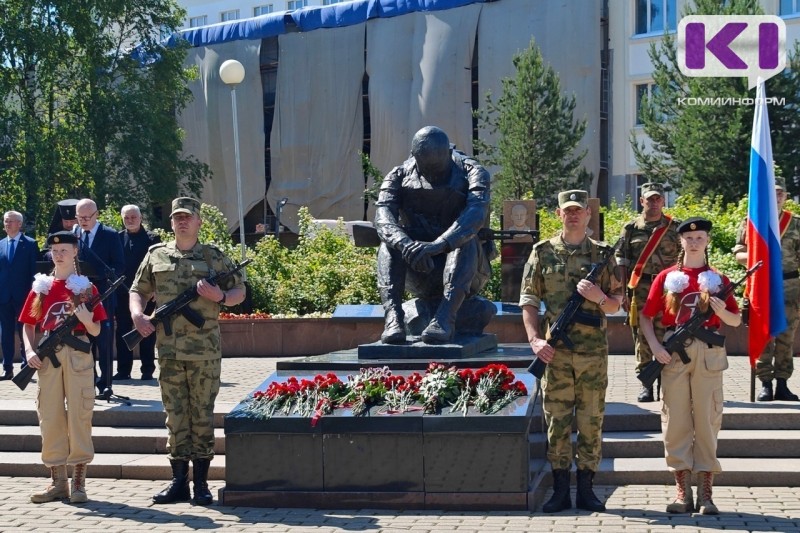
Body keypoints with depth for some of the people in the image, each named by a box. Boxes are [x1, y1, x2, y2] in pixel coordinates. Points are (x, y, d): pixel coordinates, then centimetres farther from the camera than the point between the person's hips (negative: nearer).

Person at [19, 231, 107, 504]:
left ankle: (79, 482, 3)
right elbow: (28, 325, 12)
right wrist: (30, 350, -5)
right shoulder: (41, 287, 11)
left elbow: (96, 331, 3)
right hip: (47, 357, 3)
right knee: (50, 416, 4)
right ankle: (57, 482, 12)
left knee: (79, 415, -3)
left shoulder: (85, 288, 4)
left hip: (78, 355, -3)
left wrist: (86, 319, -18)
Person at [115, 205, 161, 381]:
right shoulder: (117, 238, 6)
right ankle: (123, 370, 11)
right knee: (122, 332, 5)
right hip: (122, 292, 3)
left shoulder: (152, 238, 0)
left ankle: (147, 370, 9)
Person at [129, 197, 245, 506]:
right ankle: (179, 481, 12)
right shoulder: (156, 255, 10)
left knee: (202, 414, 2)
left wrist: (220, 296, -11)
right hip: (169, 351, 2)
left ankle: (201, 483, 9)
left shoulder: (214, 257, 5)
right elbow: (138, 291, 15)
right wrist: (137, 315, -4)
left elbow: (240, 292, 9)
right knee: (175, 415, 6)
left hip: (205, 352, -2)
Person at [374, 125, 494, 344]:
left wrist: (439, 245, -46)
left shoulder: (472, 173, -8)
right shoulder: (399, 176, -1)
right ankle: (393, 316, -41)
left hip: (465, 273, -2)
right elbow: (383, 217, -19)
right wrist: (404, 243, -42)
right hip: (419, 275, 2)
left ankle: (445, 317, -48)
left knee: (465, 240, -32)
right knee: (390, 241, -24)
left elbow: (475, 214, -29)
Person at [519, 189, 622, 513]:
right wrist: (535, 339, -9)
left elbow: (616, 305, 10)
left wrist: (599, 296, -12)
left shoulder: (603, 254, 7)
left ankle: (585, 489, 14)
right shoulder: (543, 252, 5)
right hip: (554, 351, -1)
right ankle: (560, 490, 10)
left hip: (594, 352, 1)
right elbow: (528, 302, 3)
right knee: (557, 422, 2)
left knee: (591, 422, 5)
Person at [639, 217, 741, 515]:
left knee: (707, 420, 0)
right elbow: (646, 317, 6)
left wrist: (722, 311, -13)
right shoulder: (667, 277, 7)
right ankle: (683, 493, 9)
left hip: (709, 354, 0)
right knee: (675, 421, 0)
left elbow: (736, 321, 9)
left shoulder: (718, 279, 8)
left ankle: (705, 493, 6)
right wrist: (655, 347, -8)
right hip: (673, 354, 0)